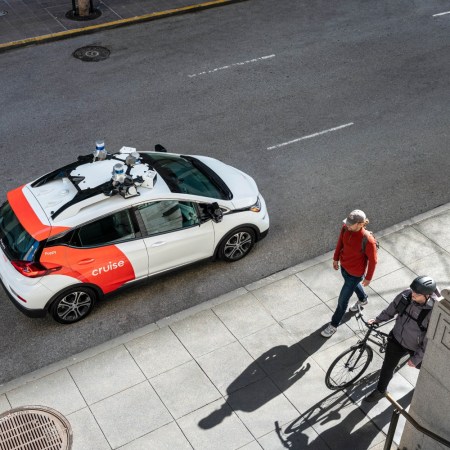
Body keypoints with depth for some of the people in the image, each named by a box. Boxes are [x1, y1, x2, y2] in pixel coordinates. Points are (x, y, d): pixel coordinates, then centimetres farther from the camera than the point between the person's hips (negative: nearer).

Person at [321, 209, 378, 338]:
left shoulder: (368, 240, -38)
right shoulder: (345, 228, -22)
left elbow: (373, 260, -22)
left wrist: (368, 278, -9)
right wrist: (336, 258, 12)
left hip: (355, 273, -6)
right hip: (344, 266, 6)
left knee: (342, 300, 9)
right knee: (354, 285, 37)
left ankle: (333, 325, 33)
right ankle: (363, 299, 70)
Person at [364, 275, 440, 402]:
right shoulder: (406, 295, -23)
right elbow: (392, 309, -1)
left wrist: (417, 358, -18)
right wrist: (378, 319, 7)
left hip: (416, 347, -3)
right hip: (397, 339, 3)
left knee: (421, 366, 27)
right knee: (387, 366, 14)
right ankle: (380, 391, 40)